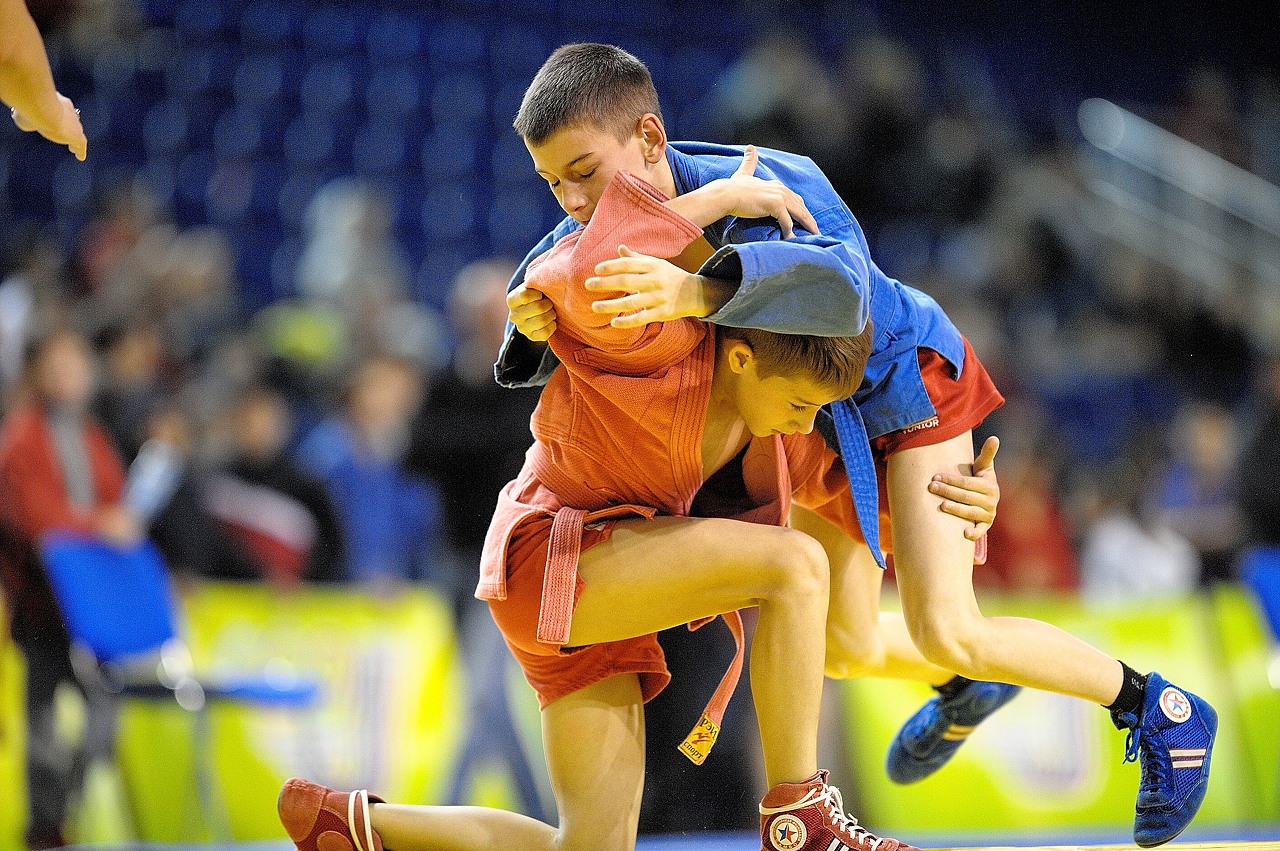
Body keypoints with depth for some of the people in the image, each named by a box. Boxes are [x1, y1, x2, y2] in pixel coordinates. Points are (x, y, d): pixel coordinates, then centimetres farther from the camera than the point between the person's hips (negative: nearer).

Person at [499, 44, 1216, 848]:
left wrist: (698, 290, -73)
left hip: (906, 380, -7)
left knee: (943, 631, -15)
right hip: (820, 416, 7)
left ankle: (1157, 707, 6)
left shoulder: (777, 187, -38)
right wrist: (537, 324, -45)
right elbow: (531, 358, -19)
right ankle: (970, 691, 43)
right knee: (843, 646, 9)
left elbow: (844, 283, -58)